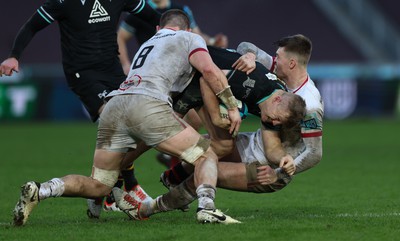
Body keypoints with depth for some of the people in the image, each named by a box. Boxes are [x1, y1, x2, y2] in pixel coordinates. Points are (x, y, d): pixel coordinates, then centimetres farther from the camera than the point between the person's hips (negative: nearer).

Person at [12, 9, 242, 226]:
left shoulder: (147, 44, 40)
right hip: (146, 105, -6)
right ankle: (207, 206, -21)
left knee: (98, 186, 15)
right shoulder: (189, 39, 21)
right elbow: (208, 69, 0)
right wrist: (232, 105, 6)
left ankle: (40, 190, -7)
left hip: (113, 107, 6)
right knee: (206, 156, 7)